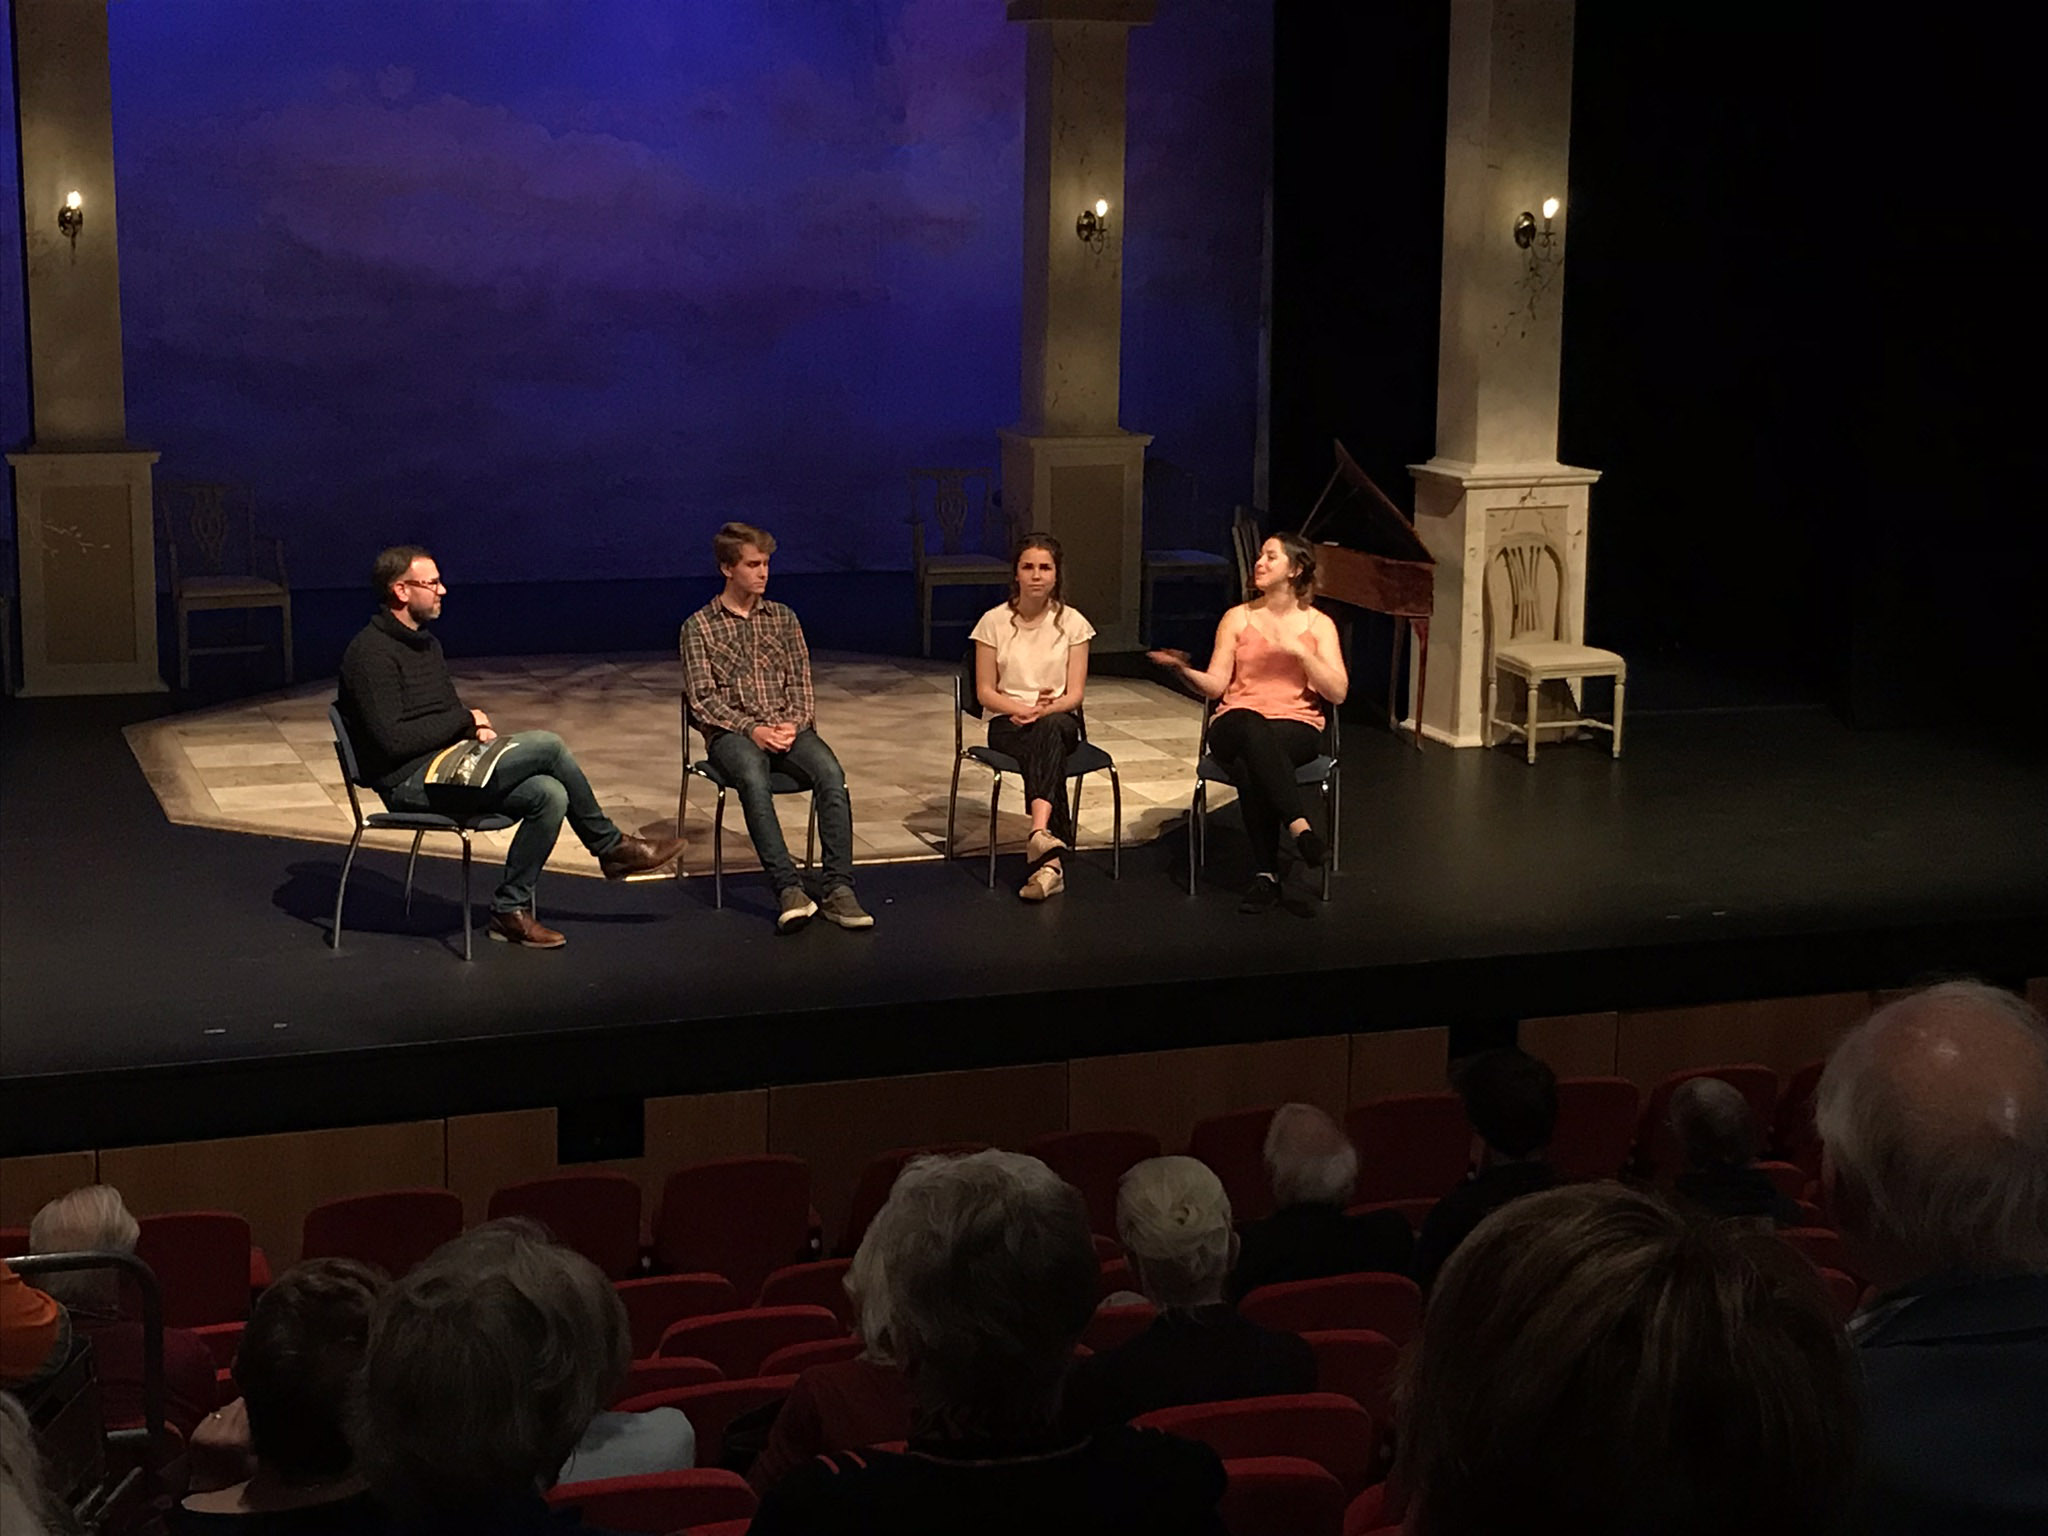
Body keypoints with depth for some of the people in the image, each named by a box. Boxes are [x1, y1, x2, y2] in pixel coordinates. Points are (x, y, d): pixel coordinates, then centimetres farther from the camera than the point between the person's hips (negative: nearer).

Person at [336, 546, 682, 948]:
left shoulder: (427, 644, 18)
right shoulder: (371, 653, -13)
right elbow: (392, 740, -20)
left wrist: (476, 728, 0)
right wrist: (466, 721, -9)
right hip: (409, 782, -10)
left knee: (549, 795, -14)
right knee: (546, 745, -18)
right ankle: (611, 847, -1)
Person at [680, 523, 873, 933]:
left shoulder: (783, 618, 17)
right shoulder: (699, 626, 7)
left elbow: (801, 683, 13)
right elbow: (702, 699, -1)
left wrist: (793, 723, -8)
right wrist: (751, 729, -15)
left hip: (787, 727, 3)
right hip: (732, 732, -3)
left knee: (830, 772, -29)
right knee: (754, 780, -38)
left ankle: (839, 889, -34)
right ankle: (789, 891, -43)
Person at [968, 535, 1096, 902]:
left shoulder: (1072, 623, 4)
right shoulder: (995, 621, 2)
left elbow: (1075, 693, 0)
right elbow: (985, 692, 1)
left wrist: (1044, 710, -21)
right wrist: (1023, 709, -18)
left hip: (1060, 720, 1)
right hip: (1007, 723, -1)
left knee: (1049, 730, -39)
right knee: (1047, 748, -37)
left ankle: (1040, 833, -58)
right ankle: (1052, 858, -50)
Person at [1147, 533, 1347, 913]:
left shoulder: (1318, 624, 11)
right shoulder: (1238, 618, 14)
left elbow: (1337, 693, 1)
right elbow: (1215, 686, 6)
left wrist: (1299, 651, -9)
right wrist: (1184, 670, -14)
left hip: (1296, 727, -1)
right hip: (1236, 722, 1)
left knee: (1250, 763, -38)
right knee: (1249, 726, -40)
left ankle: (1266, 874, -37)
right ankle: (1300, 828, -46)